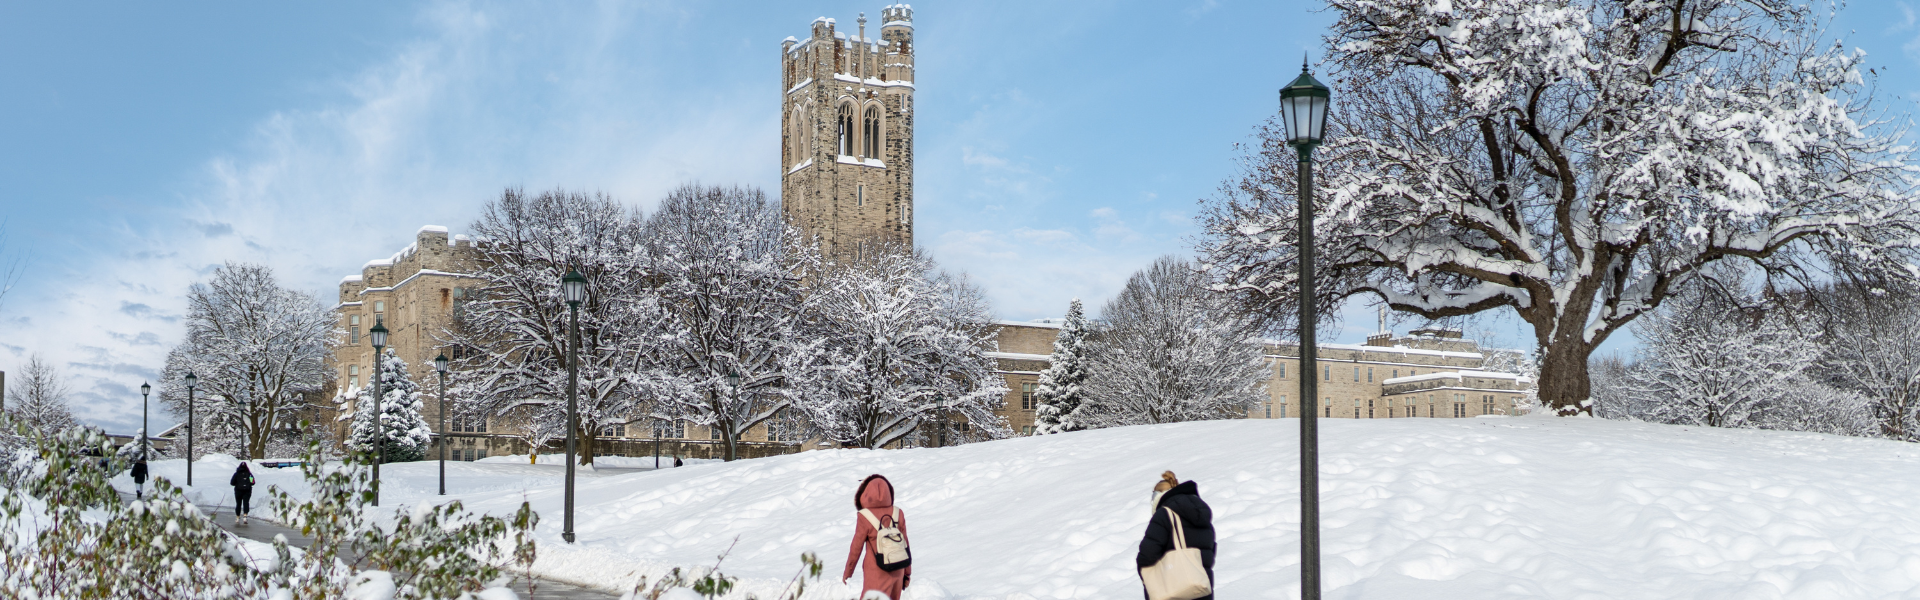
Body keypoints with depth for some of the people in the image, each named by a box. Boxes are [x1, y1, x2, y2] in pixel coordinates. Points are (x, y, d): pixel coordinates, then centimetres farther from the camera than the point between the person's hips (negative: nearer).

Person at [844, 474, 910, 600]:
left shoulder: (864, 517, -14)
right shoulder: (898, 514, -2)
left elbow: (856, 547, -7)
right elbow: (905, 545, 4)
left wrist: (847, 572, 7)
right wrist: (907, 572, 14)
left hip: (876, 573, -5)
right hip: (897, 571, 5)